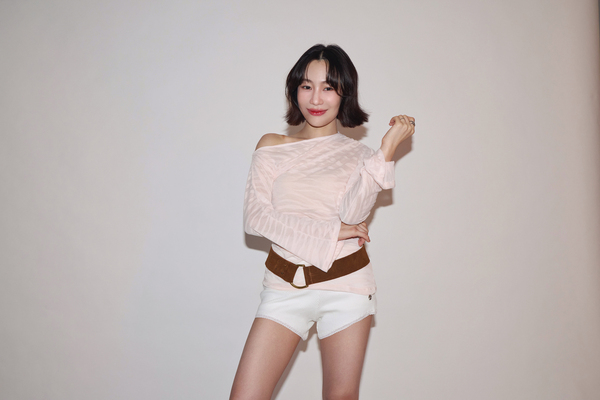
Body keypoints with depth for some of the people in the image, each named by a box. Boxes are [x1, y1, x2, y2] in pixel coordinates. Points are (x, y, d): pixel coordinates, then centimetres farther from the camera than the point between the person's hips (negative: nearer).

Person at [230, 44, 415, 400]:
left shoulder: (359, 155, 6)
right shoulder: (272, 147, 7)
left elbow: (353, 213, -12)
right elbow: (254, 217, -6)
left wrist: (387, 151, -21)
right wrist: (331, 232, -12)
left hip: (346, 284, 0)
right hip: (285, 284, 1)